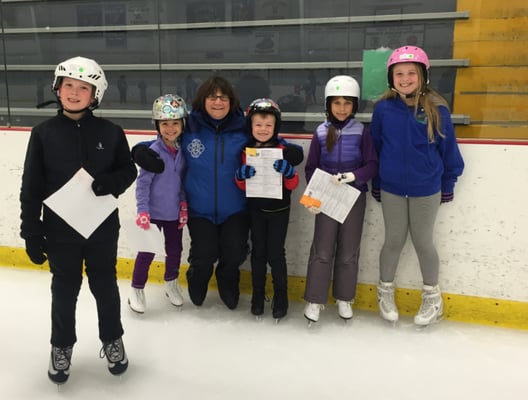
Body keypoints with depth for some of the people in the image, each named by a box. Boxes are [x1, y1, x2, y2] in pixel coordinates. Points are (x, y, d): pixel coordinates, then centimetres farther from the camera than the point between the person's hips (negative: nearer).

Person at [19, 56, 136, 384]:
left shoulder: (110, 132, -5)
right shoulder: (43, 134, -6)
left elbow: (128, 170, 4)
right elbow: (31, 187, -4)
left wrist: (111, 183, -19)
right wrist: (32, 232, -5)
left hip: (102, 228, 0)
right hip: (60, 229, 0)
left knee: (105, 286, 15)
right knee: (64, 290, 14)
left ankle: (113, 340, 36)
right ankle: (62, 347, 35)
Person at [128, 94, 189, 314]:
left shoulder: (182, 150, -1)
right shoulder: (153, 151, -16)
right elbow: (142, 182, -15)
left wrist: (184, 203, 7)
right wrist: (142, 211, -18)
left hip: (175, 213, 5)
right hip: (154, 212, -5)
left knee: (175, 250, 15)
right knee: (147, 252, 4)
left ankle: (171, 283, 38)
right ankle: (137, 289, 24)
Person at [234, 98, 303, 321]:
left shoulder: (283, 149, -9)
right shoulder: (247, 150, -2)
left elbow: (292, 185, -8)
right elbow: (243, 186, 2)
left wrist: (288, 171, -28)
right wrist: (241, 175, -20)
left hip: (278, 210, -2)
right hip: (256, 210, 3)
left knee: (276, 254, 3)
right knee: (258, 253, 13)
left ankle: (280, 298, 20)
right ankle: (258, 296, 27)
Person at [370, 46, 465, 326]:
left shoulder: (436, 109, -11)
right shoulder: (383, 109, -8)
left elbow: (448, 148, -2)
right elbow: (374, 148, 2)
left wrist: (448, 183, 4)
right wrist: (376, 182, 7)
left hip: (426, 190, -1)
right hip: (391, 189, 1)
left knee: (423, 242, 12)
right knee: (394, 241, 13)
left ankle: (432, 297, 32)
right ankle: (385, 292, 34)